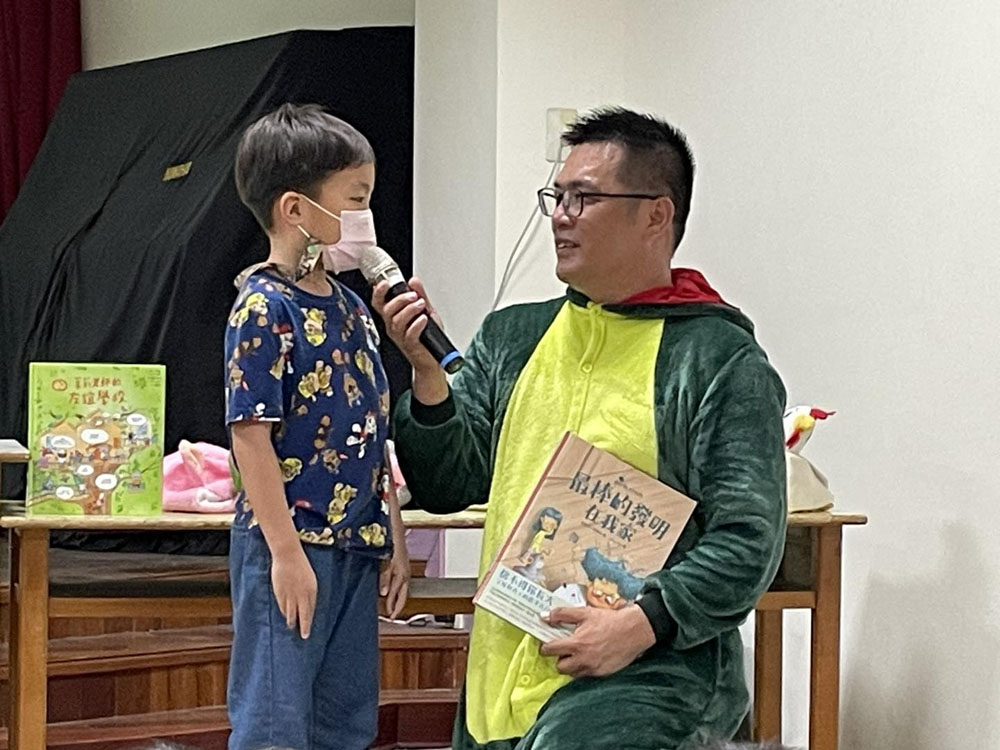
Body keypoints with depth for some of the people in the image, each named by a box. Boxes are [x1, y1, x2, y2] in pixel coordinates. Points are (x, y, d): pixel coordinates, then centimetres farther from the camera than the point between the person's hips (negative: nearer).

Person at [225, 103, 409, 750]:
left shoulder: (351, 309, 12)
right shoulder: (264, 308, -12)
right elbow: (251, 432, -16)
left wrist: (395, 537, 15)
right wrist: (285, 550, -19)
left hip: (355, 548, 8)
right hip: (290, 545, -8)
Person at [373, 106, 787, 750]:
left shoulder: (721, 360, -4)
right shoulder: (511, 337, 14)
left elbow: (747, 540, -9)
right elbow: (446, 487, 11)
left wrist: (641, 625, -20)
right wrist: (428, 374, -4)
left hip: (646, 672, -6)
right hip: (500, 677, 7)